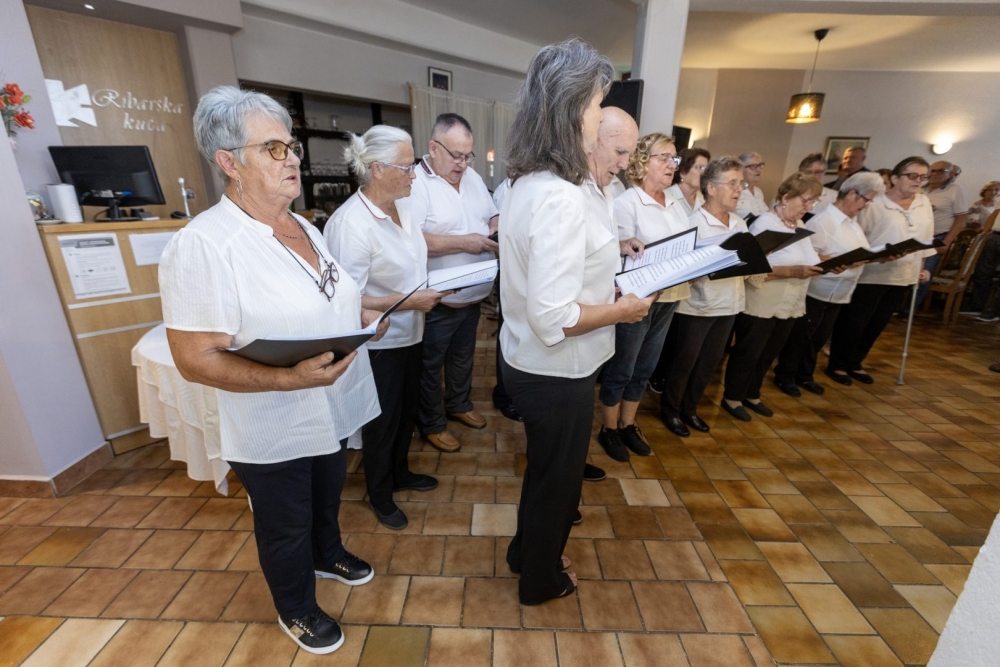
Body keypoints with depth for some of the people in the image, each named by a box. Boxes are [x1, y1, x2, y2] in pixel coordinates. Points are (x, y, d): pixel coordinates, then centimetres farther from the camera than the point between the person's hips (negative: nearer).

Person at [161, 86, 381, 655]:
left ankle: (328, 553, 61)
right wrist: (290, 378, -35)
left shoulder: (305, 227, 3)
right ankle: (296, 609, 48)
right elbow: (196, 360, -23)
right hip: (275, 431, -7)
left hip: (333, 411, 7)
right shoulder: (204, 245, -23)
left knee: (328, 496, 31)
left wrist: (360, 315, -3)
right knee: (286, 528, 20)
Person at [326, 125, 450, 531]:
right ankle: (380, 496, 39)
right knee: (382, 423, 13)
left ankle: (400, 473, 49)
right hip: (378, 344, -8)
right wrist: (410, 302, -26)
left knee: (406, 412, 23)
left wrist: (429, 288, 1)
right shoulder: (351, 224, -24)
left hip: (409, 335, 8)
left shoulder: (400, 208, 2)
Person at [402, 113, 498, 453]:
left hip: (473, 294, 8)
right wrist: (463, 242, -26)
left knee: (463, 357, 23)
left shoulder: (473, 178, 8)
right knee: (430, 365, 11)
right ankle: (432, 424, 29)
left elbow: (493, 216, 17)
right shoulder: (415, 183, -18)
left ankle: (459, 405, 45)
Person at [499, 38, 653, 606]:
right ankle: (541, 580, 46)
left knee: (548, 468, 29)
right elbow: (554, 318, -31)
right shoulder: (561, 198, -28)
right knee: (557, 476, 16)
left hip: (532, 363, 9)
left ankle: (527, 553, 55)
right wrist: (623, 310, -16)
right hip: (557, 372, -9)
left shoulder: (532, 182, 3)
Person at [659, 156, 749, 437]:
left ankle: (689, 408, 34)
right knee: (683, 362, 6)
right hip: (696, 306, -7)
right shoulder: (694, 223, -13)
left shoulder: (740, 223, 9)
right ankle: (670, 410, 26)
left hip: (728, 305, 7)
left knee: (709, 362, 16)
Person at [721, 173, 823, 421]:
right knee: (747, 353, 5)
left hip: (789, 306, 8)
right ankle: (732, 398, 21)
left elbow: (805, 260, 13)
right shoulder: (765, 223, -15)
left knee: (768, 354, 18)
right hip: (761, 306, -8)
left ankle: (751, 395, 35)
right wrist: (793, 271, -28)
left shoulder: (799, 225, 11)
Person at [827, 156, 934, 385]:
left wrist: (921, 267, 14)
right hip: (871, 274, -7)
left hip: (903, 275, 7)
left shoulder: (924, 203, 10)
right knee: (853, 323, 0)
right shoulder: (875, 203, -10)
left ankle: (854, 363, 26)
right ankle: (837, 365, 13)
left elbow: (925, 238, 15)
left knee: (877, 324, 13)